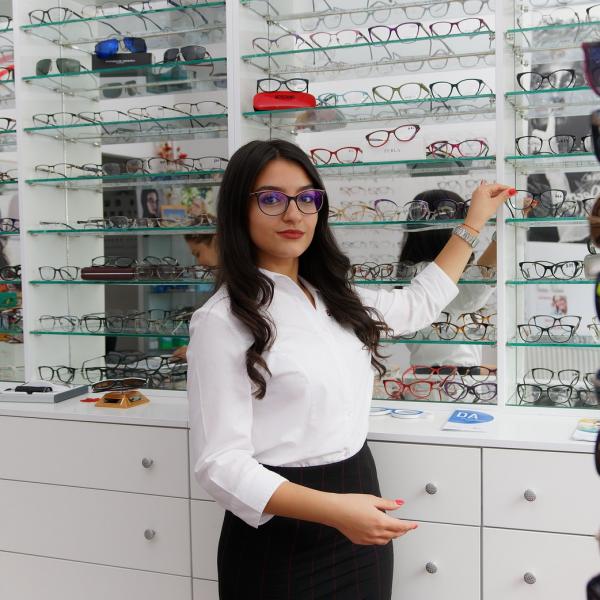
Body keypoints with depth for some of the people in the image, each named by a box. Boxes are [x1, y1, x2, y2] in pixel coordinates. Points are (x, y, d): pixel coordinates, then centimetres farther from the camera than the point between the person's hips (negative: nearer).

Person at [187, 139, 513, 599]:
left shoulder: (334, 297, 6)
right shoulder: (223, 321, -15)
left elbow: (420, 305, 24)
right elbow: (220, 463, -18)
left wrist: (473, 224, 25)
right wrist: (332, 509, -29)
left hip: (359, 496, 7)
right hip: (284, 535, -6)